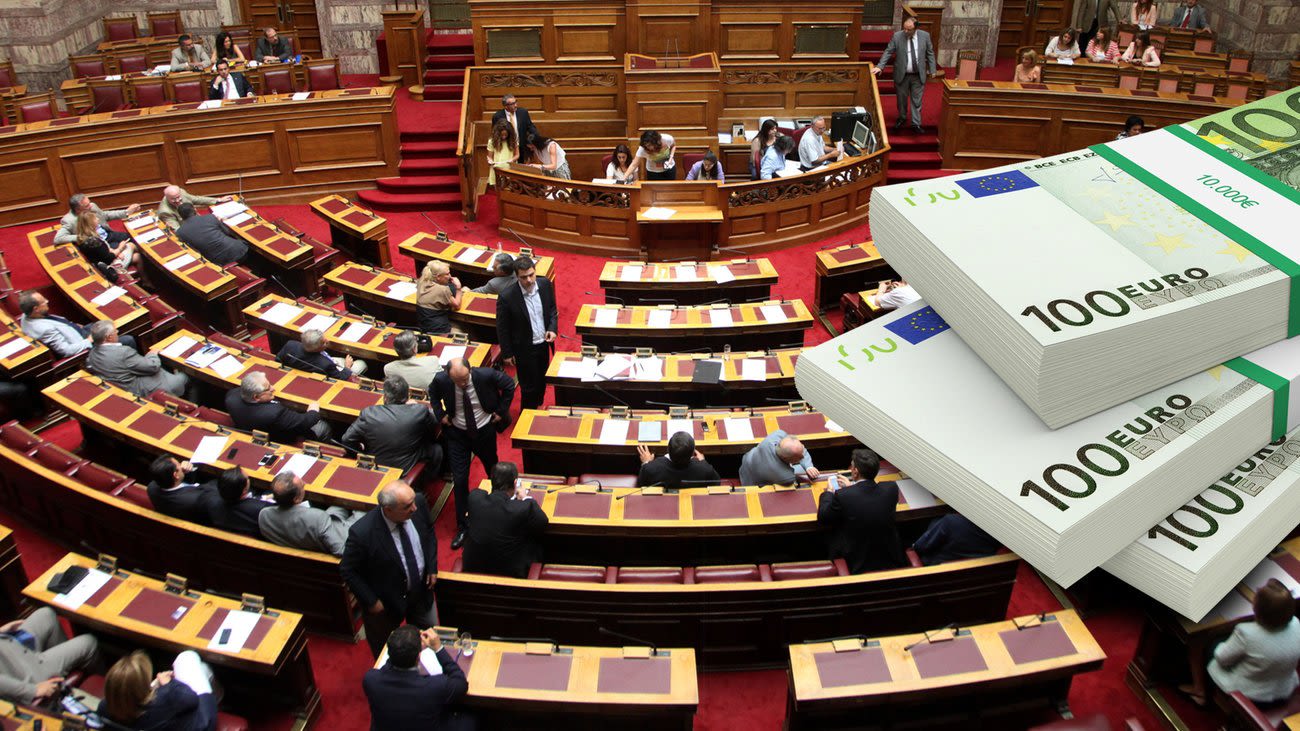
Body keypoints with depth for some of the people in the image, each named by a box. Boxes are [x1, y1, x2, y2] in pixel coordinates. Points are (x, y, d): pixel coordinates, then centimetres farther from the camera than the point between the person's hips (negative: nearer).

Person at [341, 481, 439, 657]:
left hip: (422, 590, 5)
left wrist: (432, 567, -3)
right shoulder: (362, 533, -36)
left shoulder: (419, 503, -22)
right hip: (386, 603, -4)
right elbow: (348, 570, -19)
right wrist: (371, 601, -15)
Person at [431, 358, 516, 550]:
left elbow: (509, 385, -8)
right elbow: (433, 393, 4)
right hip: (457, 433, 0)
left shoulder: (486, 375, -27)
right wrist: (440, 415, -5)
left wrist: (501, 411, -8)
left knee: (493, 470, 22)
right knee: (459, 480, -1)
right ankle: (462, 527, 13)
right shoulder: (441, 380, -22)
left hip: (485, 430, 0)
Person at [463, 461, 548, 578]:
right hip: (511, 572, -3)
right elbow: (543, 523, -5)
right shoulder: (526, 507, -26)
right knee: (536, 539, 22)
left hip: (472, 568, 3)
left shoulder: (474, 497, -16)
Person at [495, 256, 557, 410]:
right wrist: (507, 353, -6)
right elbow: (502, 328, -13)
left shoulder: (545, 284, -12)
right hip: (524, 349, -5)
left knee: (542, 381, 23)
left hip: (544, 344, 5)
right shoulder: (507, 297, -26)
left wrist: (553, 328, -9)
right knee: (529, 387, 9)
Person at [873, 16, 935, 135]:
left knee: (916, 100, 4)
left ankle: (916, 124, 11)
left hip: (918, 76, 0)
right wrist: (879, 66, -16)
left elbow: (930, 53, 4)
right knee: (902, 99, 14)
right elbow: (888, 52, -6)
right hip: (902, 75, 0)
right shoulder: (897, 36, -9)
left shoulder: (925, 36, -5)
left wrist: (932, 70, 4)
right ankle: (902, 118, 36)